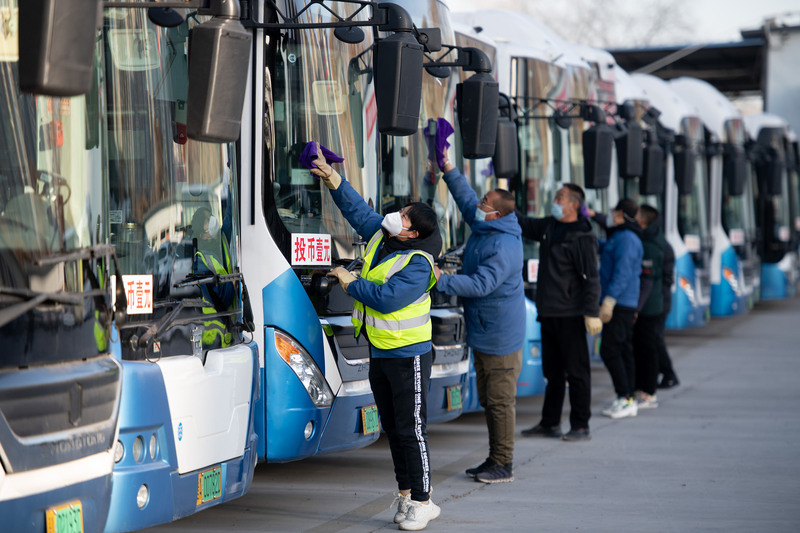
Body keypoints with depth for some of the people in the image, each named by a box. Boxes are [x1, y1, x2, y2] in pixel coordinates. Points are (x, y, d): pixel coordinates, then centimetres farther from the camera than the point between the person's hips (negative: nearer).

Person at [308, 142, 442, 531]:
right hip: (379, 353, 9)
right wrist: (332, 178, 6)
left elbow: (387, 298, -25)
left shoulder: (417, 264, -19)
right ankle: (406, 495, 19)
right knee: (392, 428, 12)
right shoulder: (380, 235, 5)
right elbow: (358, 209, 15)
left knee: (411, 430, -7)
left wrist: (350, 283, -12)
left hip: (408, 356, -9)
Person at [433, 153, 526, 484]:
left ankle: (504, 466, 1)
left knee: (501, 400, -4)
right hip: (483, 333, 10)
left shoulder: (504, 247, -22)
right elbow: (466, 199, 22)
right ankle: (495, 459, 23)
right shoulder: (483, 228, 7)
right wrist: (448, 169, 15)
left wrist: (442, 281, -29)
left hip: (500, 338, -10)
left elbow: (481, 284, -29)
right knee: (487, 400, 15)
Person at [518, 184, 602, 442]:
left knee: (576, 372, -3)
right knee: (552, 371, 15)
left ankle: (581, 427, 3)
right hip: (548, 312, 8)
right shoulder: (548, 227, 12)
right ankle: (550, 423, 23)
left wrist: (592, 313, -19)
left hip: (570, 315, -8)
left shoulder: (582, 237, -12)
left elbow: (591, 278, -14)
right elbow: (523, 225, 25)